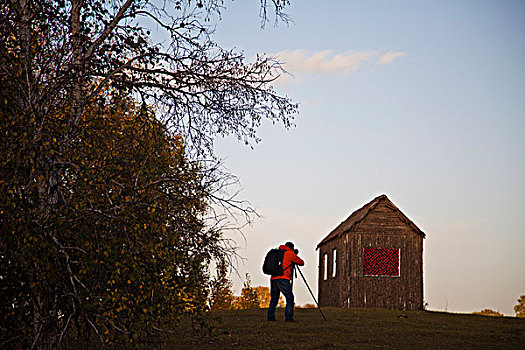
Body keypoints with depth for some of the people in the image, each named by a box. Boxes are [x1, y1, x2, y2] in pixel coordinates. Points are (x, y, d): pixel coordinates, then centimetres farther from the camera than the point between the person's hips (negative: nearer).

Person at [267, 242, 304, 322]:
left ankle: (270, 317, 11)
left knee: (273, 299, 15)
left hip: (273, 279, 7)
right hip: (282, 279, -7)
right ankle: (288, 317, -13)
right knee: (290, 299, -3)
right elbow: (302, 263, 10)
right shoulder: (290, 253, 3)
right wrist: (296, 258, 30)